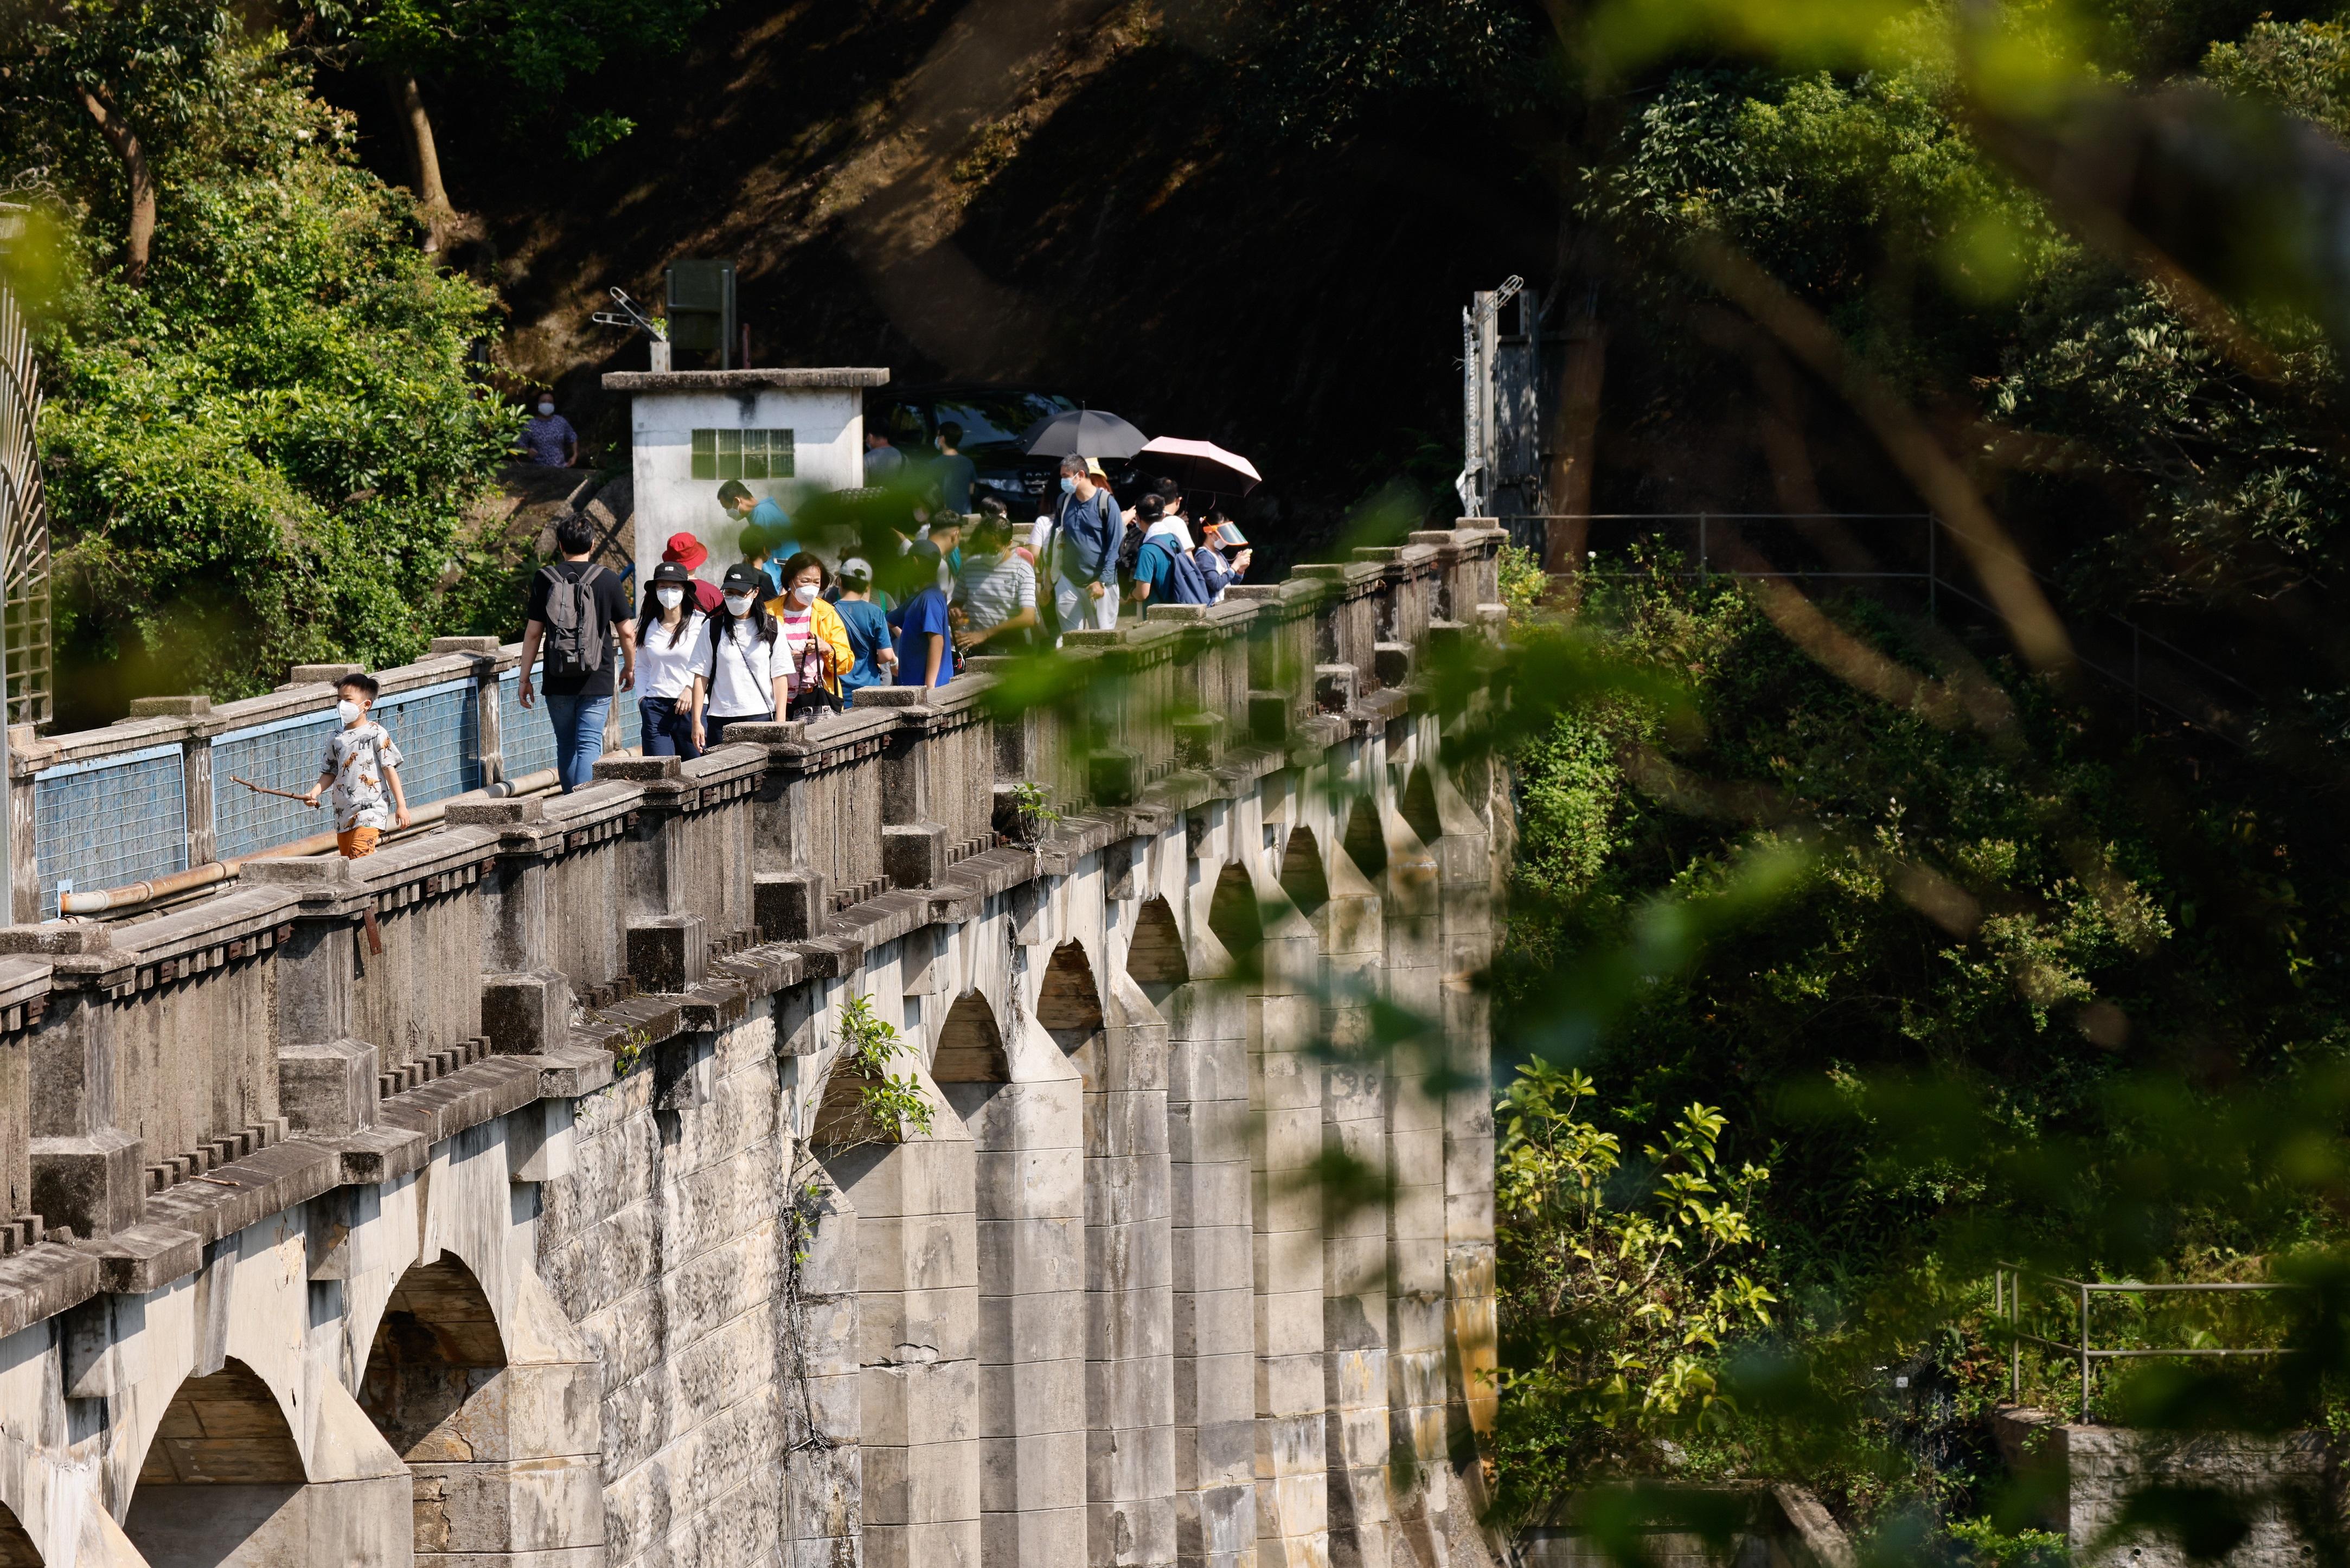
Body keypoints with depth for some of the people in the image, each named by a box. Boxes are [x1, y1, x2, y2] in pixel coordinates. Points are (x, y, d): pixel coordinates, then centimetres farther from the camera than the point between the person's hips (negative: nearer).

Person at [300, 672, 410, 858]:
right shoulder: (336, 739, 13)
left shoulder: (376, 734, -3)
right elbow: (330, 773, 17)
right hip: (344, 813, 7)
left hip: (370, 812, -7)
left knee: (359, 856, -23)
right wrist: (314, 793, -1)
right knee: (347, 862, 9)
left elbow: (390, 769, -3)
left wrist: (401, 805, -5)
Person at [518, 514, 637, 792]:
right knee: (589, 745, -5)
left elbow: (533, 632, 0)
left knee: (566, 748, 14)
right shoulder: (607, 580, -3)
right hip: (597, 681, -1)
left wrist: (525, 678, 7)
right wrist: (630, 668, 20)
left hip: (558, 683, 1)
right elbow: (627, 632, 2)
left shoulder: (545, 579, -1)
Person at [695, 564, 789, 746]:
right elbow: (701, 676, 4)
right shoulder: (713, 628, 6)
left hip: (761, 717, 0)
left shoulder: (772, 630, 6)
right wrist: (696, 722, -1)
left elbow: (780, 677, 6)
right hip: (721, 720, 0)